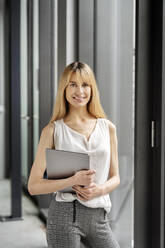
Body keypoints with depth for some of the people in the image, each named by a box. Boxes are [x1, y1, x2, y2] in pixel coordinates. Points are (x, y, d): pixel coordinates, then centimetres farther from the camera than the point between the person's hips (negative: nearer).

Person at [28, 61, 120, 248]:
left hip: (98, 216, 3)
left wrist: (100, 189, -10)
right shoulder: (53, 130, -3)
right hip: (65, 215, -3)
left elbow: (115, 177, 12)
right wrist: (73, 180, -18)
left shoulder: (108, 128, 5)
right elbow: (33, 186, -5)